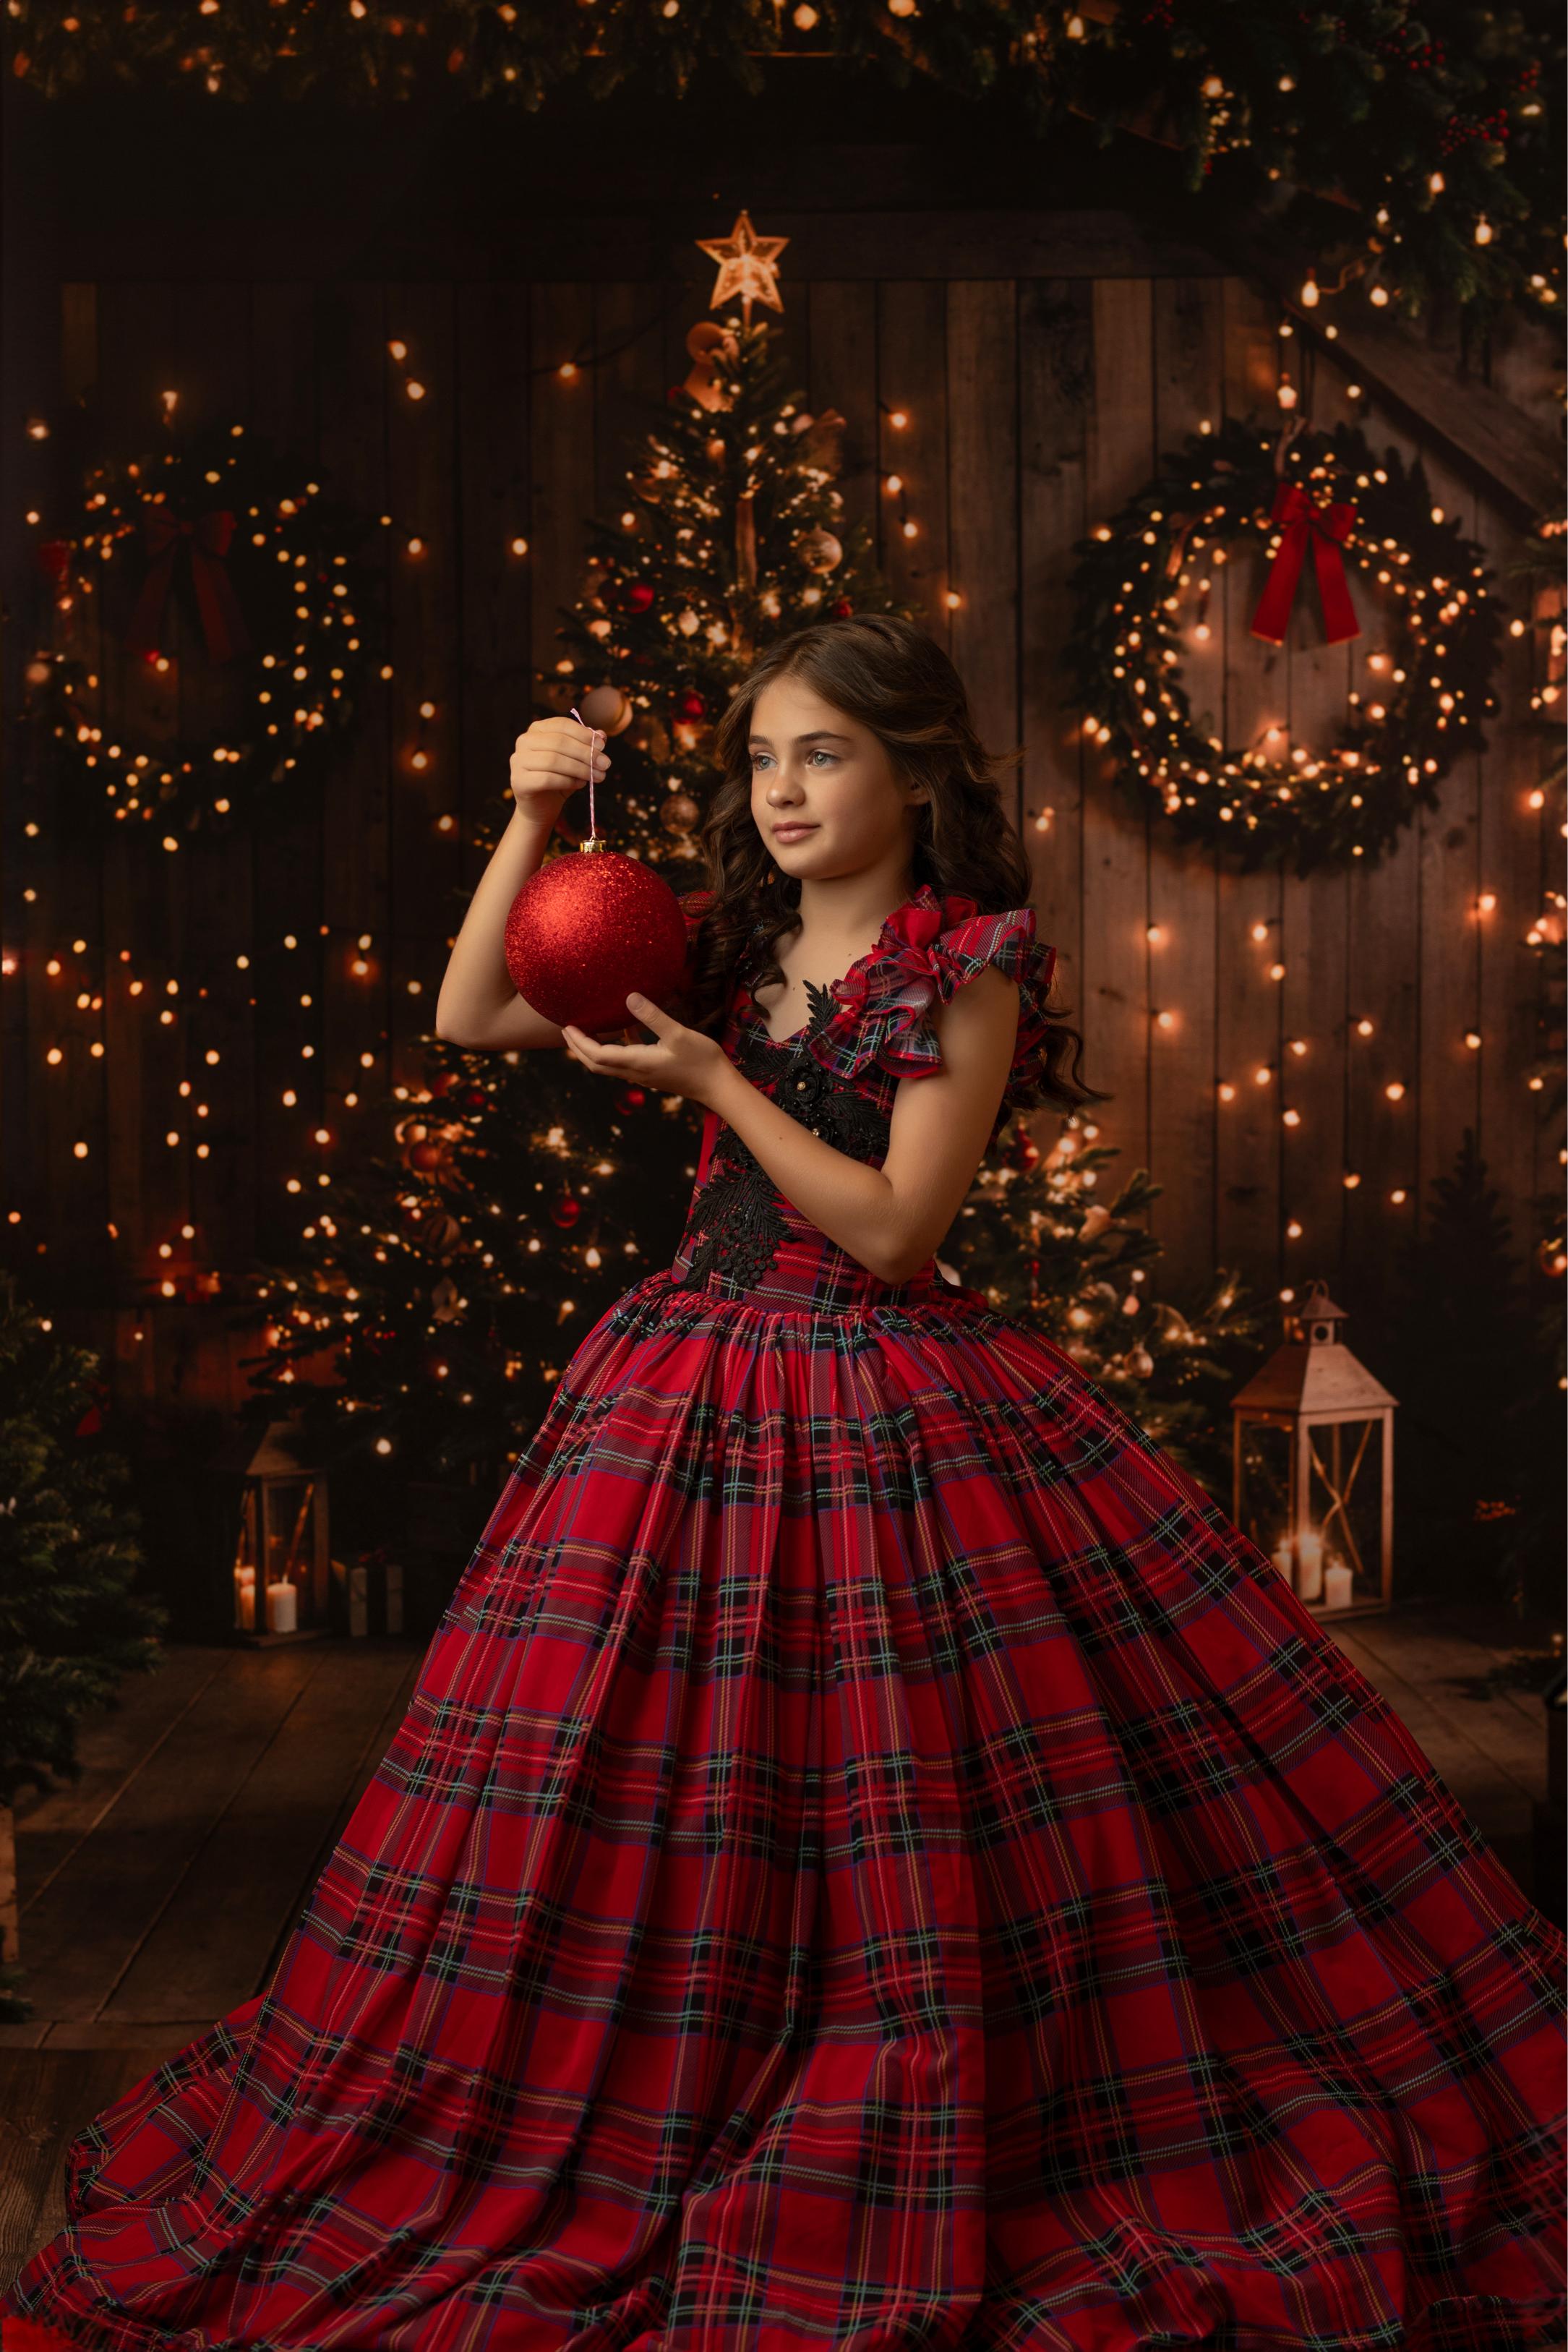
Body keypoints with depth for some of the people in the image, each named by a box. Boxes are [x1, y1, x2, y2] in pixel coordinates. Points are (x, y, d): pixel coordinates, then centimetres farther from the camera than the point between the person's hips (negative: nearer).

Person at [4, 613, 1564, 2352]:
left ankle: (919, 2211, 17)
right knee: (662, 1790, 7)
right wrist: (532, 817, -2)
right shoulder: (726, 945, 9)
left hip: (888, 1406, -5)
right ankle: (633, 2162, 24)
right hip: (689, 1391, 5)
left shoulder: (969, 970, -6)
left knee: (904, 1807, -1)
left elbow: (889, 1231, -13)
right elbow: (470, 1019, 8)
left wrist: (712, 1081, -15)